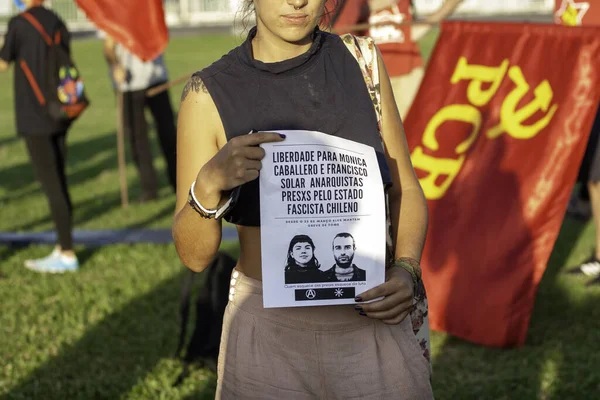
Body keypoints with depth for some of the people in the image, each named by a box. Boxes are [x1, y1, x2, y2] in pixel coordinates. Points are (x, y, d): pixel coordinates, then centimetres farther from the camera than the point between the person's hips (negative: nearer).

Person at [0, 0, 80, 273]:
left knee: (51, 185, -4)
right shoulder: (57, 23, 7)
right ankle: (62, 248, 15)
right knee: (58, 181, 11)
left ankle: (67, 254, -2)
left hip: (34, 117, -6)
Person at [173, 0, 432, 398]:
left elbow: (406, 190, 5)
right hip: (269, 335, -2)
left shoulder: (360, 61, -2)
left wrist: (406, 272, -13)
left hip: (374, 325, 2)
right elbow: (193, 254, -8)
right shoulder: (210, 93, -9)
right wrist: (209, 182, -27)